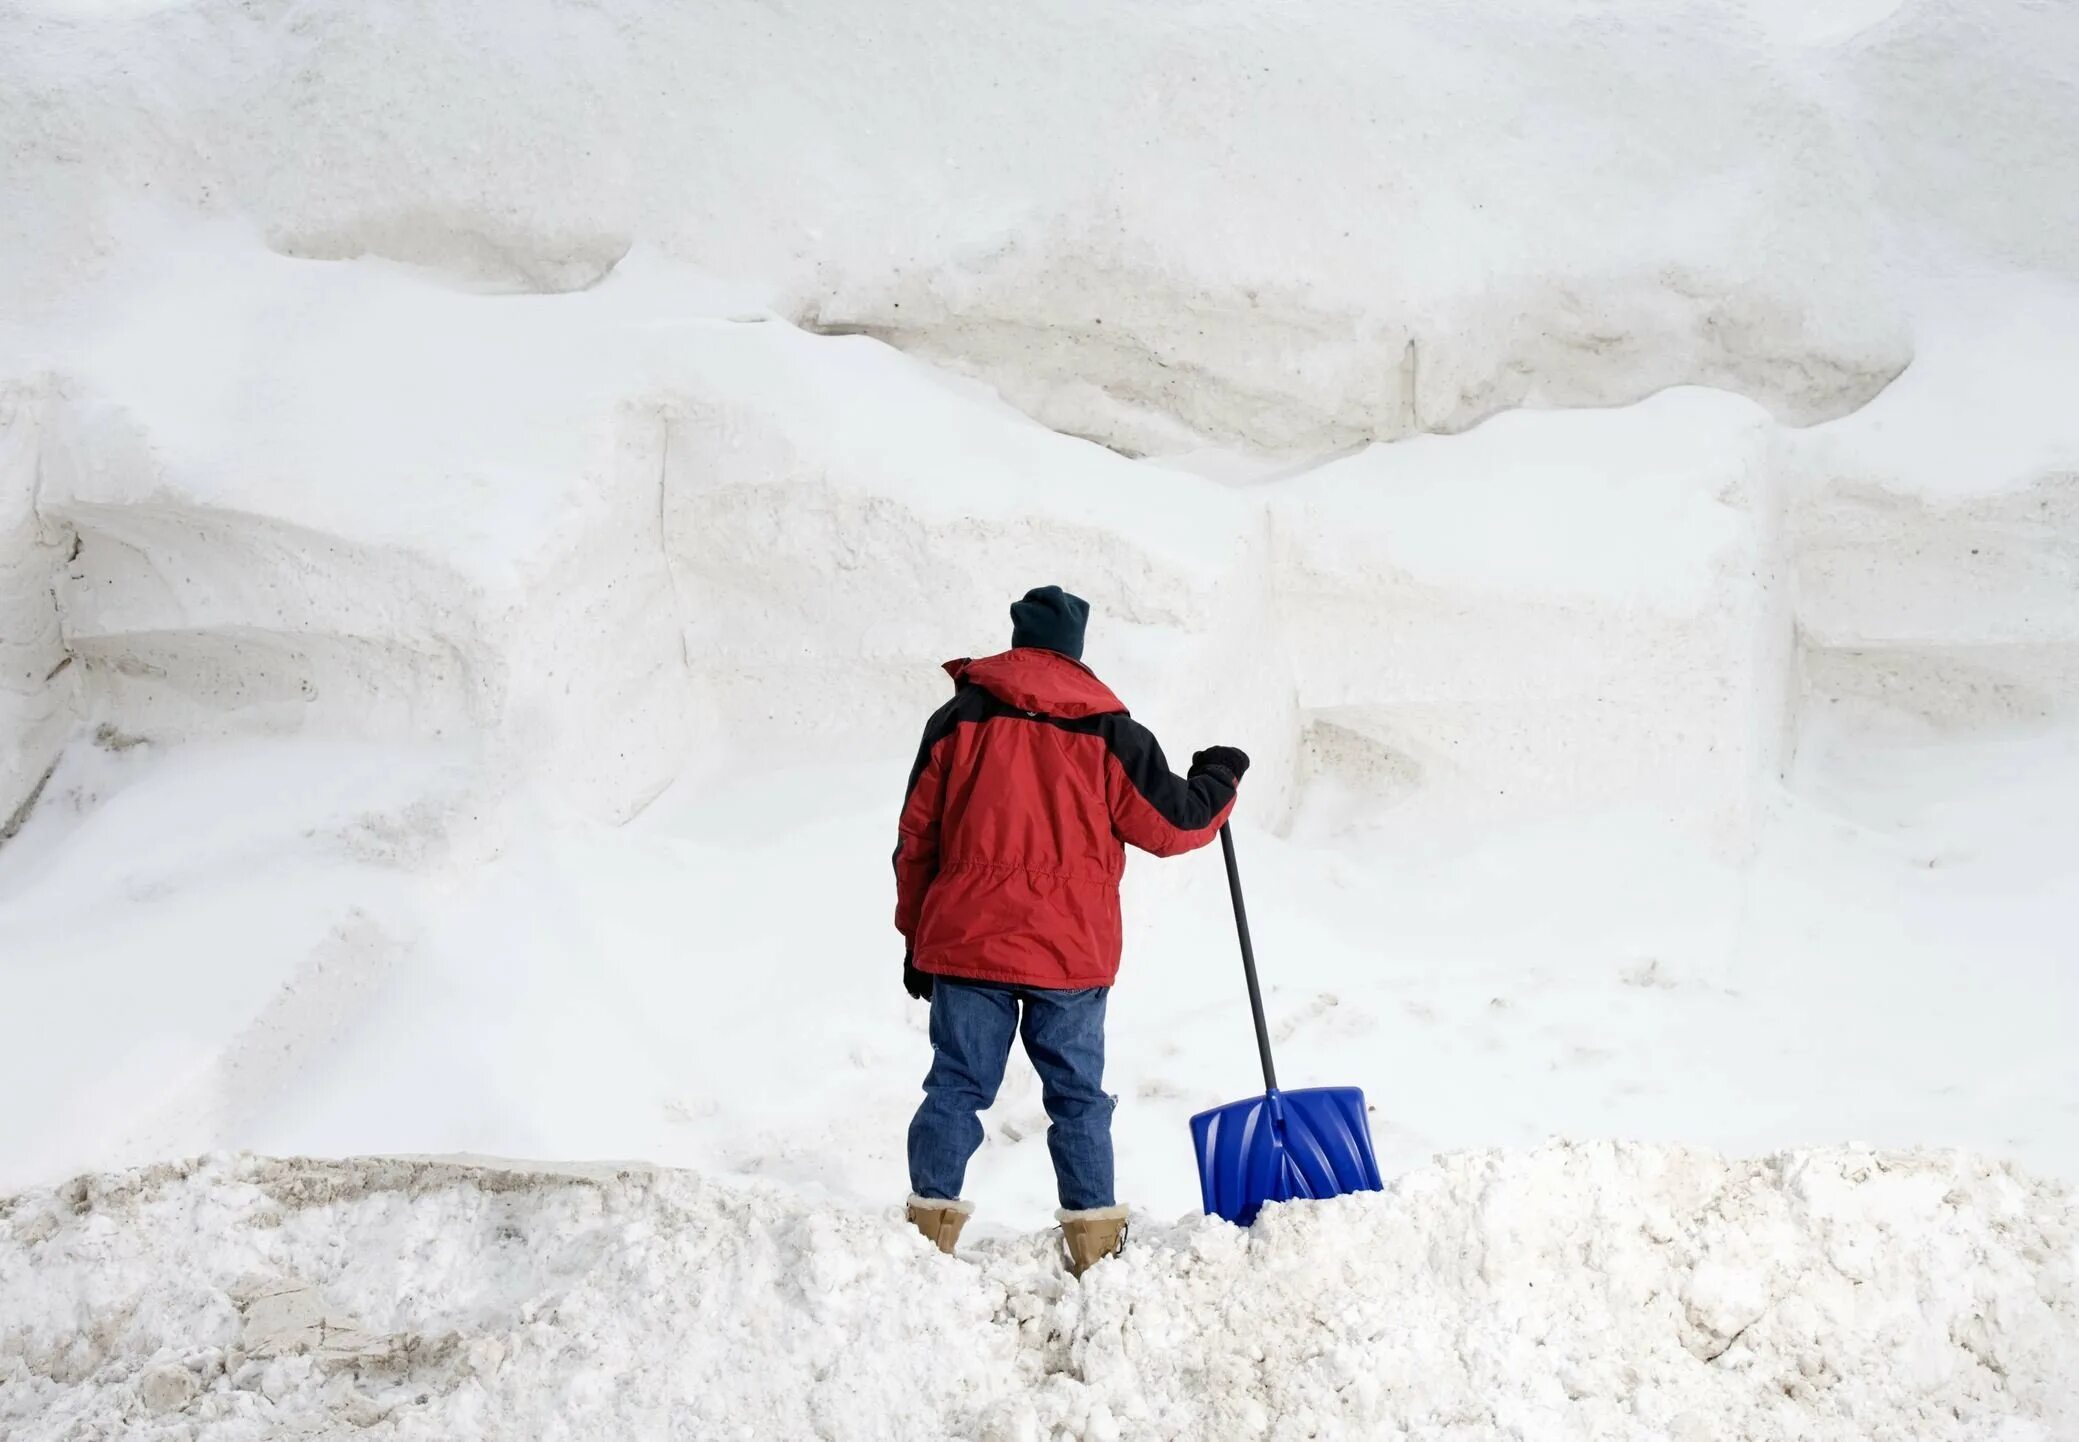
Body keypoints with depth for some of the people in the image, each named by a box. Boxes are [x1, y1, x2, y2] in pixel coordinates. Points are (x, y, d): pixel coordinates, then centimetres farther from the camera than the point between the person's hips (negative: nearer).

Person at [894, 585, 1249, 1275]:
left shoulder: (958, 719, 3)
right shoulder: (1108, 731, -1)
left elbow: (916, 839, 6)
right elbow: (1171, 823, 3)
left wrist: (916, 937, 15)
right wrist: (1219, 780, 24)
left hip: (965, 941, 1)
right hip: (1071, 952, -1)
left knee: (957, 1086, 7)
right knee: (1077, 1095, 9)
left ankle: (929, 1231, 5)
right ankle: (1095, 1241, 11)